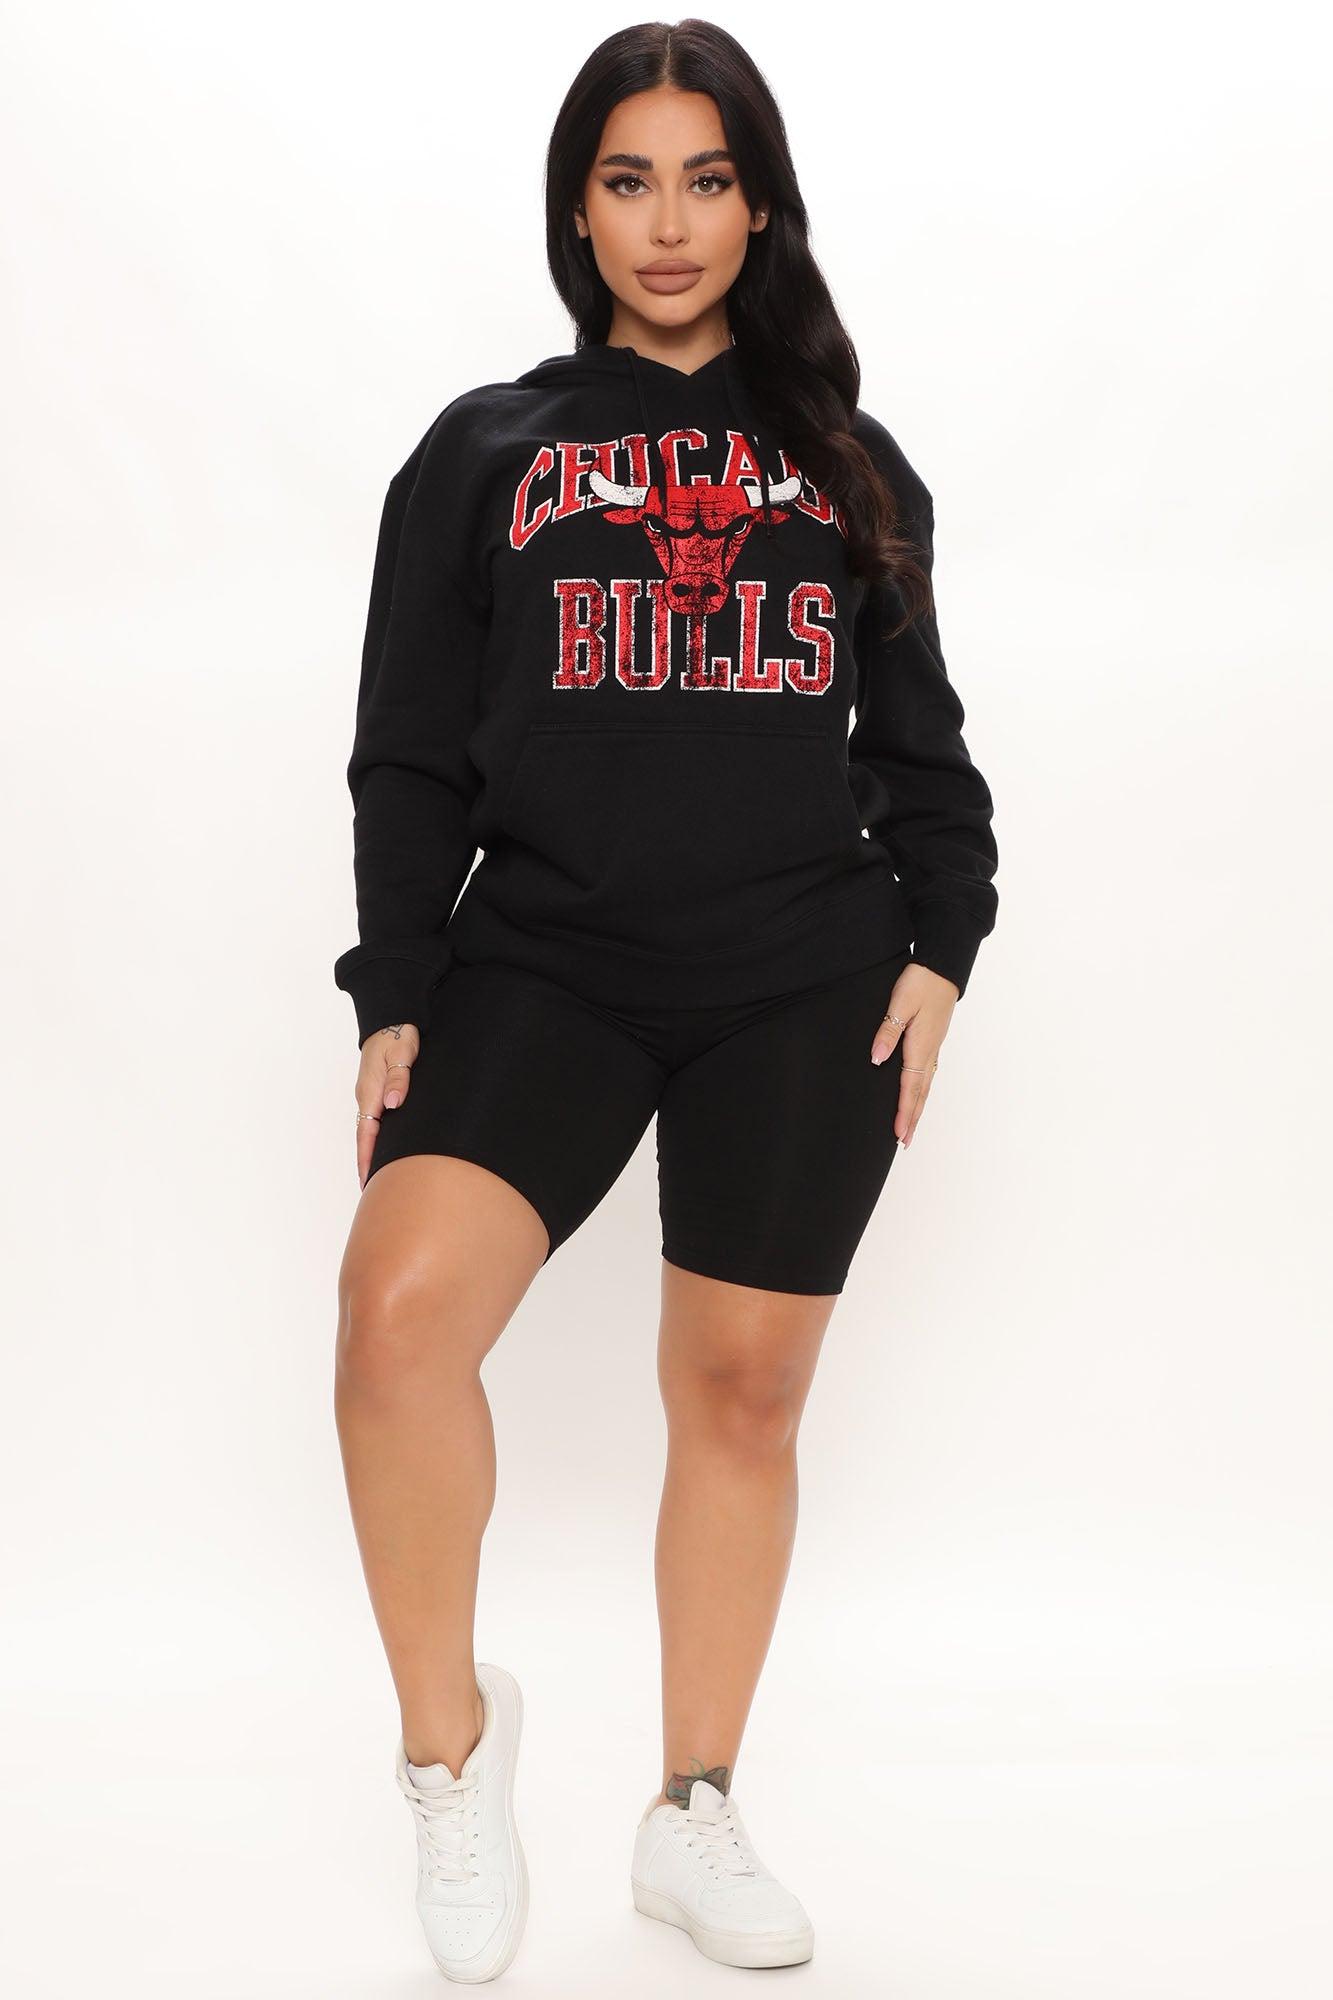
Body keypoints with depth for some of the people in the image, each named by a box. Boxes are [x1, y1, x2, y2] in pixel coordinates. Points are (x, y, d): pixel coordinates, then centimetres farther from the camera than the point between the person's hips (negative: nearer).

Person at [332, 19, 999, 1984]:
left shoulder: (849, 463, 13)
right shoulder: (485, 453, 9)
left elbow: (918, 741, 15)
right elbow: (413, 759, 6)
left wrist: (937, 947, 2)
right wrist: (395, 1003, -2)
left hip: (807, 987, 2)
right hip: (545, 962, -1)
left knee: (745, 1384, 5)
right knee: (400, 1305, -23)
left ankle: (694, 1818, 23)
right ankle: (452, 1726, 0)